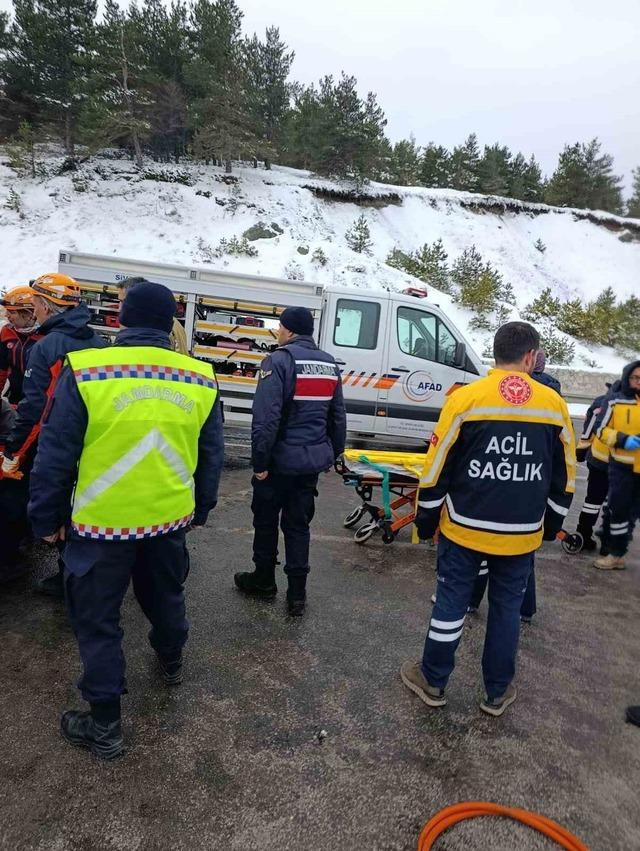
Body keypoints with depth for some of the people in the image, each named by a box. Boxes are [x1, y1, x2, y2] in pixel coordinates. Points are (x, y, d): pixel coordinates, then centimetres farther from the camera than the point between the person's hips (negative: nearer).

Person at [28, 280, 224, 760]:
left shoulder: (86, 371, -14)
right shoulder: (200, 378, -4)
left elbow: (56, 454, -9)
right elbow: (212, 456, 5)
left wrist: (47, 517, 4)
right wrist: (201, 510, 18)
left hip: (102, 522, -3)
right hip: (170, 518, 4)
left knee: (97, 618, 13)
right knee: (166, 595, 27)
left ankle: (105, 724, 25)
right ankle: (172, 663, 51)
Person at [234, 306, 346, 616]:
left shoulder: (280, 360, -14)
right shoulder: (330, 364, 9)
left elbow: (266, 417, -21)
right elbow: (338, 417, 15)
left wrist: (259, 461, -15)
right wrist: (333, 454, 23)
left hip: (280, 459, -6)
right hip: (313, 460, 6)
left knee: (266, 521, 14)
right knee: (298, 524, 14)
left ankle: (264, 580, 30)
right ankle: (297, 593, 17)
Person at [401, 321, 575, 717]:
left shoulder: (465, 398, -11)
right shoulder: (555, 404, -2)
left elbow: (436, 470, -8)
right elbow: (565, 477, 6)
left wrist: (426, 521, 4)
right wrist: (551, 525, 18)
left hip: (465, 529, -2)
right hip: (522, 535, 2)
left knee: (451, 602, 12)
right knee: (507, 609, 16)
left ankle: (433, 681, 28)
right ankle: (498, 692, 32)